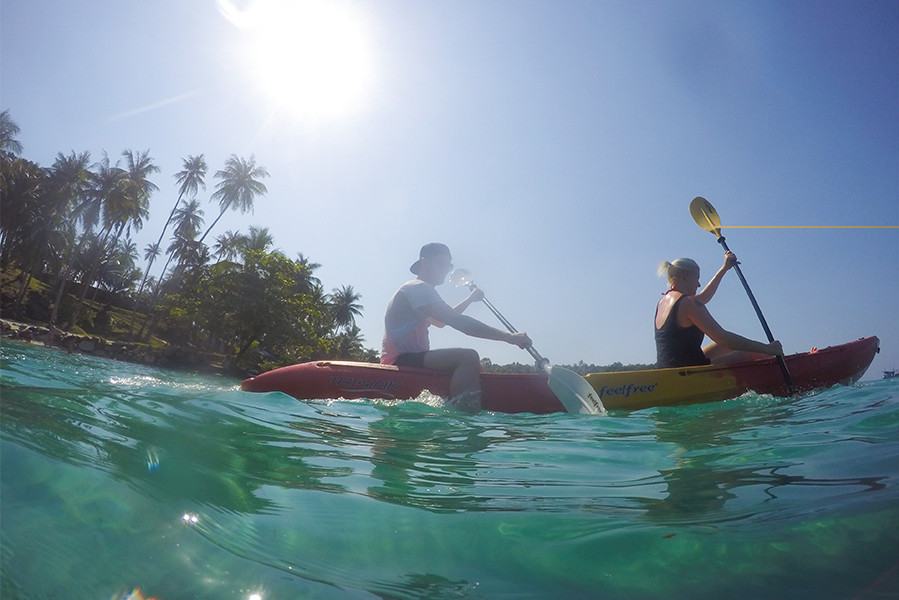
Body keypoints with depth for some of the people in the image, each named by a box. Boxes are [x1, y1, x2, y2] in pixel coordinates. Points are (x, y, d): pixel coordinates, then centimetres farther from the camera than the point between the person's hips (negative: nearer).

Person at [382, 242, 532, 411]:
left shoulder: (413, 289, 22)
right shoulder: (418, 288, -12)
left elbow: (441, 321, 35)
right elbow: (458, 322, -24)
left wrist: (470, 299, 31)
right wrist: (509, 337, -26)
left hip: (401, 360, 11)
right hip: (401, 360, -11)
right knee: (468, 357, -27)